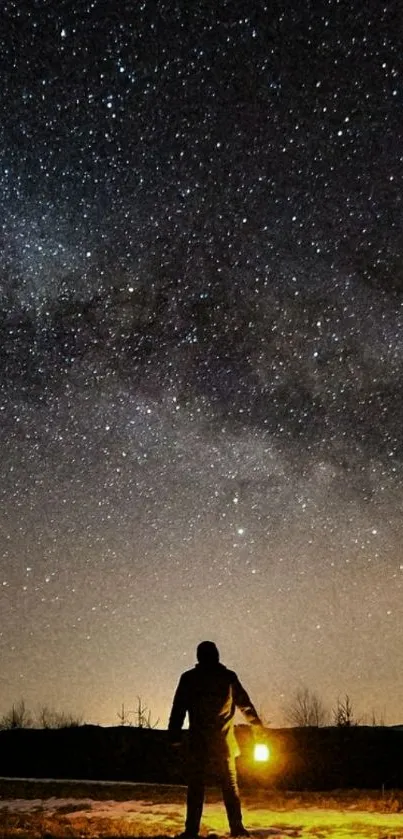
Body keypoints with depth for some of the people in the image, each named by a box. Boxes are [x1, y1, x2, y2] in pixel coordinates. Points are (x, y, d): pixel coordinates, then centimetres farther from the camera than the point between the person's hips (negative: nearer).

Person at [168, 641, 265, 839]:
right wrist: (257, 725, 25)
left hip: (198, 741, -1)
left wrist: (174, 736, 1)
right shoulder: (228, 676, 2)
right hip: (224, 741, 1)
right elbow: (245, 703, 11)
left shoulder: (188, 678, 1)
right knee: (230, 785, 10)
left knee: (196, 786, 3)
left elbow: (178, 708, -2)